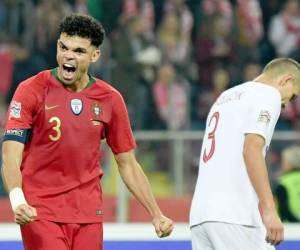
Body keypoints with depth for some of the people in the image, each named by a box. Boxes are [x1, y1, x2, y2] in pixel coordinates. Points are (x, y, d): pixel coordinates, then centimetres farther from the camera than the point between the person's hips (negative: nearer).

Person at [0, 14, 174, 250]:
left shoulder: (110, 99, 4)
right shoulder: (32, 91, -6)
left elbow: (128, 165, 13)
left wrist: (156, 214, 5)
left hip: (88, 213, 4)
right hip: (40, 211, -4)